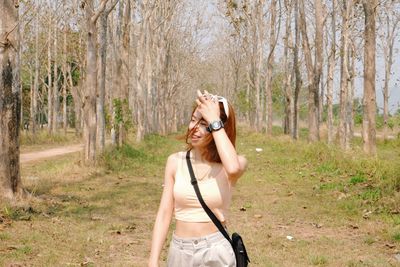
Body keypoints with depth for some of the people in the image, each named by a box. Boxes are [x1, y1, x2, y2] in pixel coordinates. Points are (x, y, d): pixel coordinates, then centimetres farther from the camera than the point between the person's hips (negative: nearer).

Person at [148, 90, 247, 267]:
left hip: (216, 252, -2)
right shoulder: (176, 162, 0)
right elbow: (164, 214, -1)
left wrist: (214, 121, -22)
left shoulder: (235, 163, -7)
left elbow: (233, 168, -32)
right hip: (179, 252, 2)